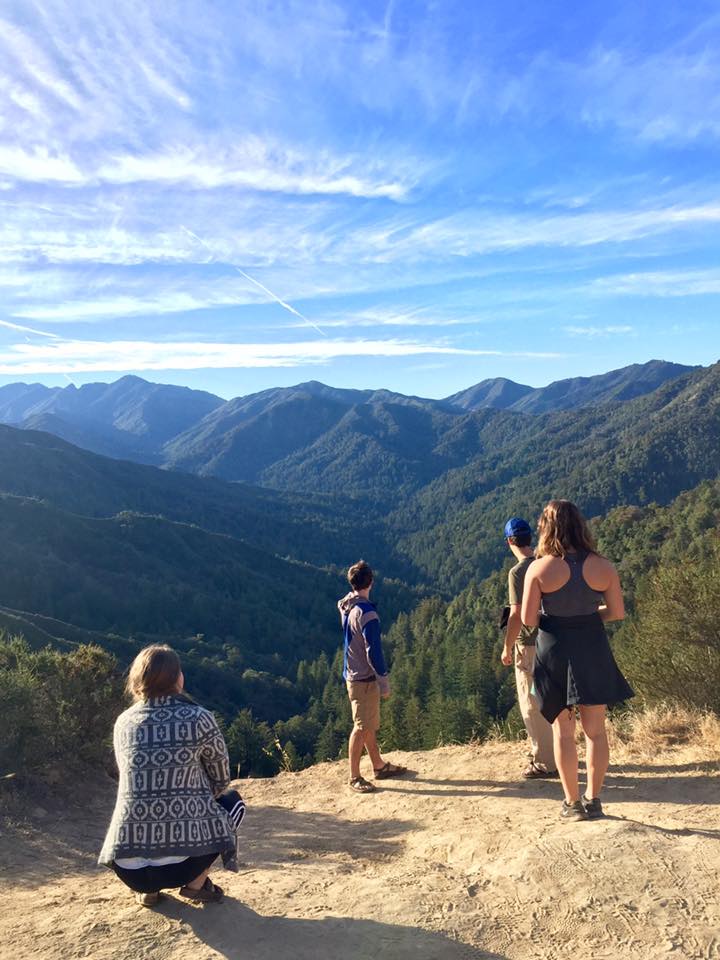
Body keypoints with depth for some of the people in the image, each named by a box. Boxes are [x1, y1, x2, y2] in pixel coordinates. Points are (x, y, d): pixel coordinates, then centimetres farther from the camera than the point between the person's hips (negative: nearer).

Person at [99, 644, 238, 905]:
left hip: (128, 869, 4)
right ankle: (196, 883, 12)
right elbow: (221, 780, 8)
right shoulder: (199, 718, -4)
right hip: (184, 863, -4)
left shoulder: (123, 722, 6)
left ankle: (147, 889, 18)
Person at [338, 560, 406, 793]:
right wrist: (384, 680, -16)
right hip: (364, 678, -9)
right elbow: (373, 651, -23)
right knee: (362, 727, 2)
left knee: (370, 724, 19)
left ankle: (379, 765, 33)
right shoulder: (366, 612, -23)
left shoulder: (346, 606, 3)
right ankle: (355, 778, 12)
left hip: (352, 674, 9)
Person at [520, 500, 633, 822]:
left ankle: (572, 803, 17)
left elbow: (528, 620, -10)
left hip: (555, 651, -1)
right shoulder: (602, 566, -5)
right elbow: (618, 612, 0)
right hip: (593, 651, 2)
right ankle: (593, 799, 21)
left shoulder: (539, 569, -11)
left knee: (563, 730, 10)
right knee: (595, 729, 13)